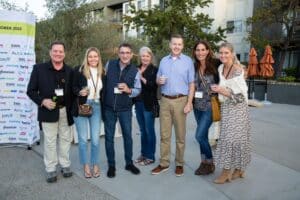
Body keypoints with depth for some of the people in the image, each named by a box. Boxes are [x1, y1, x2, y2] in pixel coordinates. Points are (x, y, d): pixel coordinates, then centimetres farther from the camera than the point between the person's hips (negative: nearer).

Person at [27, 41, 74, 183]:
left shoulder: (69, 71, 2)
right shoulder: (39, 68, -4)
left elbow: (73, 91, 7)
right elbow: (31, 90, -2)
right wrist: (42, 101, -17)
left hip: (65, 111, 2)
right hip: (48, 111, -2)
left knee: (65, 139, 12)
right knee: (49, 141, 7)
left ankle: (65, 165, 28)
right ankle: (50, 169, 20)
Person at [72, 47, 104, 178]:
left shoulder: (102, 72, 6)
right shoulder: (79, 70, -6)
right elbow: (72, 87, -2)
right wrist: (79, 92, -22)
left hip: (96, 107, 3)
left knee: (95, 139, 6)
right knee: (83, 139, 6)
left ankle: (95, 165, 25)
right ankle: (86, 166, 23)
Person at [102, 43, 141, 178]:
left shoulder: (135, 71, -4)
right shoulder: (109, 64, -1)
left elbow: (138, 90, 0)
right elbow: (103, 81, 9)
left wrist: (129, 90, -20)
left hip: (125, 109, 0)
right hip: (108, 108, 1)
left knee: (128, 136, 10)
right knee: (109, 137, 8)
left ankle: (129, 163, 29)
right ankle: (111, 165, 23)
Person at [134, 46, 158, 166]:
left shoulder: (154, 70, -5)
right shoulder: (136, 69, 10)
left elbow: (154, 86, -16)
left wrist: (142, 78, -22)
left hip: (149, 104, -6)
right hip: (138, 103, 6)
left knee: (149, 130, 2)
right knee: (142, 130, 15)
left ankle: (150, 156, 14)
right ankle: (143, 153, 28)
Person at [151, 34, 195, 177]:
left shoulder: (188, 61, 0)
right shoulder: (163, 61, 11)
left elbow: (191, 84, -2)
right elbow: (157, 79, 17)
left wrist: (189, 103, -10)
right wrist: (159, 81, -7)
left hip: (180, 100, -3)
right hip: (165, 100, 3)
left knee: (180, 134, 5)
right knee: (164, 134, 7)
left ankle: (179, 164, 18)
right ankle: (164, 163, 17)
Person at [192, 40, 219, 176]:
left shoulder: (214, 66, -9)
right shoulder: (194, 67, 5)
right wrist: (191, 99, 5)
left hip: (209, 106, -5)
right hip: (197, 106, 5)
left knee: (199, 135, -8)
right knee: (203, 135, 13)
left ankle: (210, 163, 14)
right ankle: (204, 162, 27)